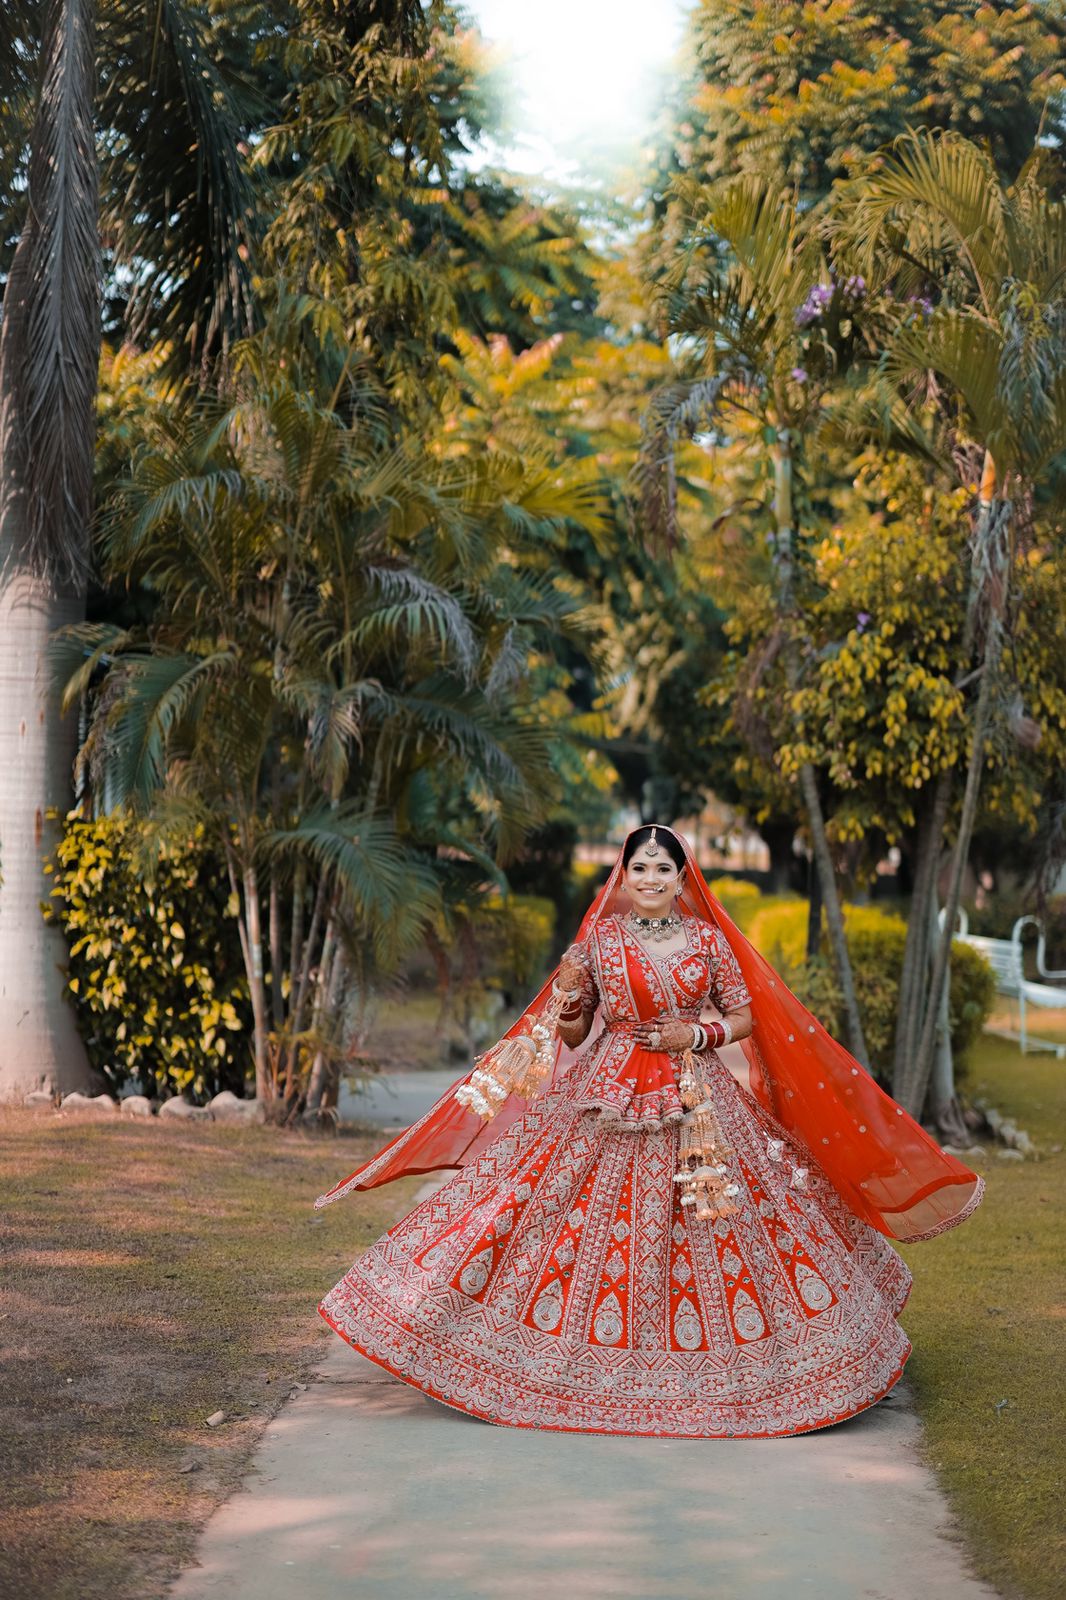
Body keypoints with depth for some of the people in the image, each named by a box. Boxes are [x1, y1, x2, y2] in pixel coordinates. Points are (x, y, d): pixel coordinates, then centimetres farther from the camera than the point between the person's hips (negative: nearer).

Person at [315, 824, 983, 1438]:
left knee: (708, 1229, 2)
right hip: (609, 1103, 0)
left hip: (698, 1104, 0)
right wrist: (567, 1008, -14)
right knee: (598, 1225, -3)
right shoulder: (599, 939, 2)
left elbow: (745, 1016, 8)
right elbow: (572, 1035, 7)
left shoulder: (709, 940, 3)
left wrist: (697, 1035, -9)